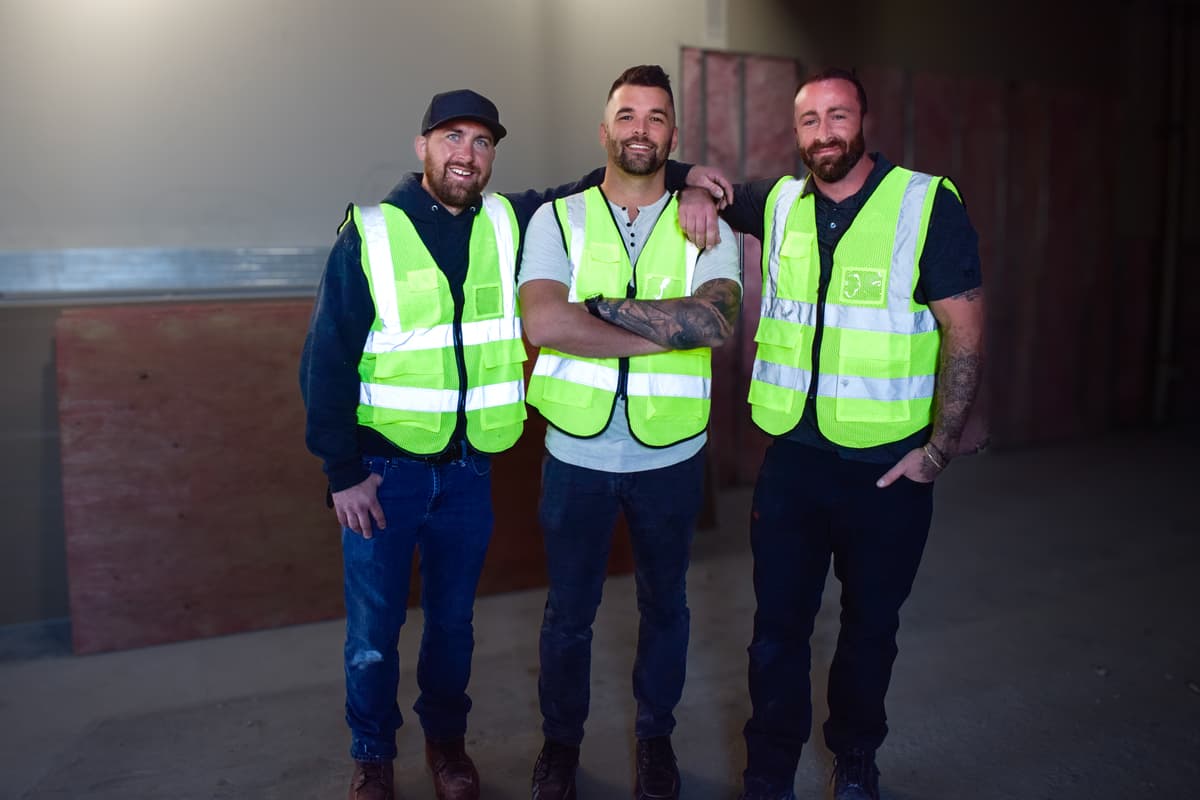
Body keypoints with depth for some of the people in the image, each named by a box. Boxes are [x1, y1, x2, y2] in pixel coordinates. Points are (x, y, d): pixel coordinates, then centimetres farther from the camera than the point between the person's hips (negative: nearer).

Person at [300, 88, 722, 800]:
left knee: (453, 621, 17)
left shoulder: (513, 223, 1)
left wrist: (681, 173, -4)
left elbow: (600, 184, 12)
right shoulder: (371, 234, -8)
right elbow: (327, 361, -7)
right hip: (385, 467, -2)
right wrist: (342, 469, -9)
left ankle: (447, 740, 41)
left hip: (470, 468, 3)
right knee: (374, 632, 9)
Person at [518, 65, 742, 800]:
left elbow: (718, 318, -21)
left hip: (670, 457, 1)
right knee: (569, 611, 14)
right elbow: (543, 324, -20)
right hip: (577, 455, 0)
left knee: (665, 606, 18)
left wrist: (603, 305, -22)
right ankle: (562, 741, 38)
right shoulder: (557, 219, -3)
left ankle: (656, 738, 40)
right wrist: (672, 333, -20)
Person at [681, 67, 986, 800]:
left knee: (871, 626, 16)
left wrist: (940, 448, -10)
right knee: (779, 626, 10)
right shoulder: (778, 202, 5)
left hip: (888, 466, -2)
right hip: (792, 458, 3)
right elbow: (717, 192, 25)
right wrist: (697, 191, 1)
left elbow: (966, 333, -7)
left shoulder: (928, 204, -7)